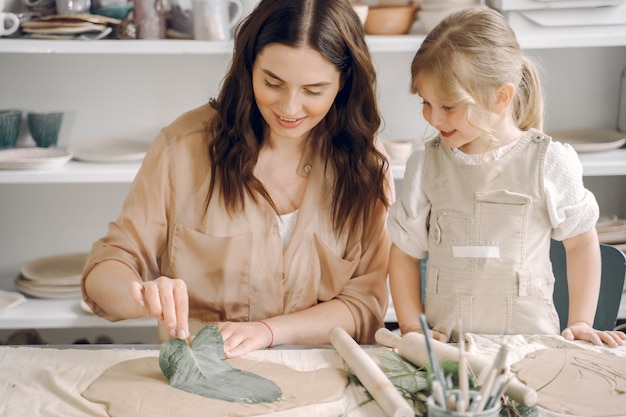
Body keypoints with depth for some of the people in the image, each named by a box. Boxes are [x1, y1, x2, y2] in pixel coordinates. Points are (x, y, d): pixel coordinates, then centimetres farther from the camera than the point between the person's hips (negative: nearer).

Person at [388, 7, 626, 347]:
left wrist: (580, 324, 4)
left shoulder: (548, 162, -3)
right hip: (444, 343, 2)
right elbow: (404, 252, 9)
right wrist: (412, 326, 0)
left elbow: (581, 243, 8)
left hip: (528, 341, -1)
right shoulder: (426, 164, 4)